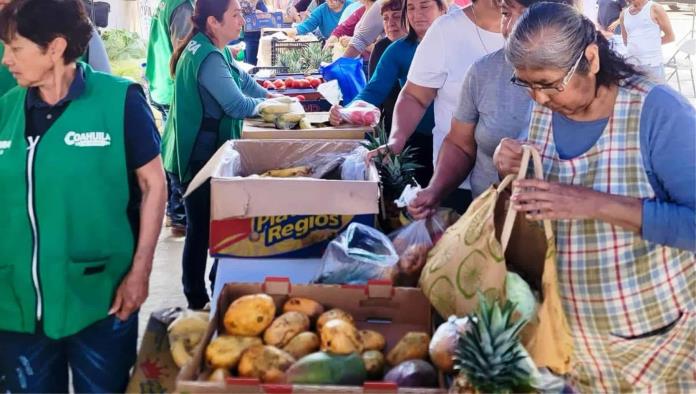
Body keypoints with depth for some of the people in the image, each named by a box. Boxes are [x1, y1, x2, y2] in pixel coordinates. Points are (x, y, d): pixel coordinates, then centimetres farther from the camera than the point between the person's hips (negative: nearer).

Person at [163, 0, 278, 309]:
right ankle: (197, 300, 11)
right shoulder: (208, 58, -25)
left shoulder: (211, 49, 8)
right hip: (199, 155, -10)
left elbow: (240, 78, 21)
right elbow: (238, 105, -26)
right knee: (201, 226, -1)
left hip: (205, 150, 10)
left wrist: (271, 96, 10)